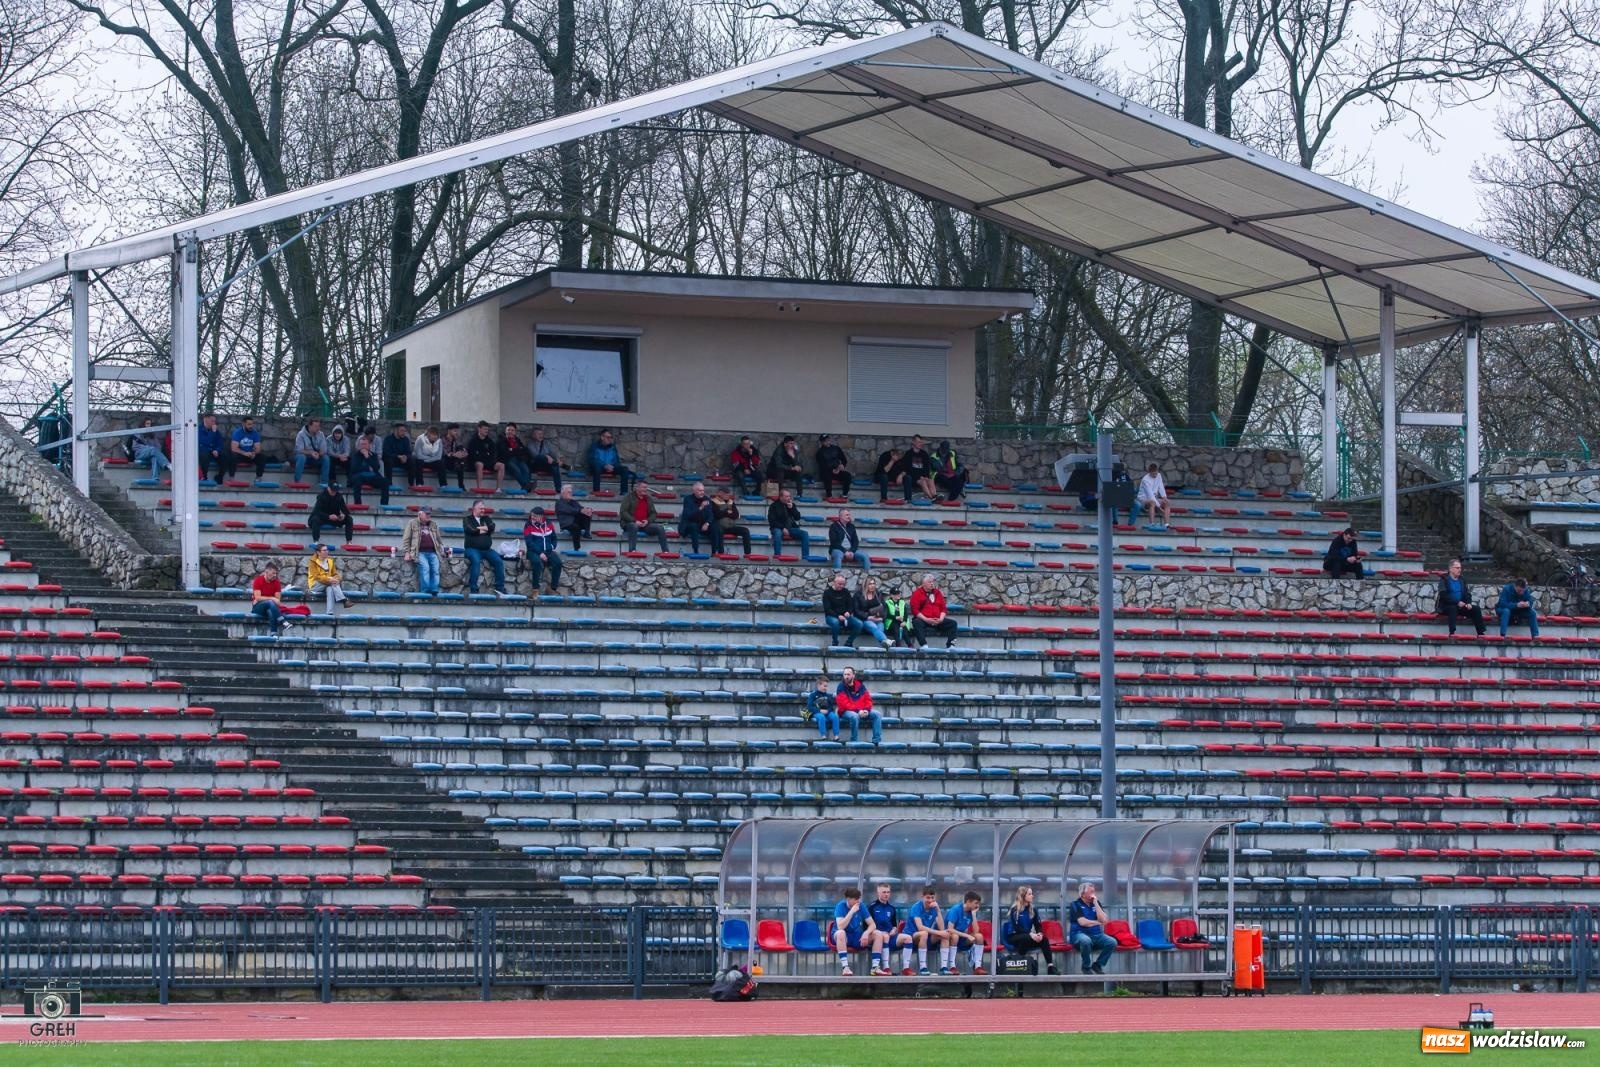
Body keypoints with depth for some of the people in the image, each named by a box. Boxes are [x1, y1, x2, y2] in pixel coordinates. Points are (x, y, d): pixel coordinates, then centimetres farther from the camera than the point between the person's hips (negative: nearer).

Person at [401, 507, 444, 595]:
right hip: (420, 552, -5)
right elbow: (406, 539, 5)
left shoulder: (433, 525, 22)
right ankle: (425, 592, -27)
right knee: (425, 568, -26)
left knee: (435, 570, -14)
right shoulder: (412, 524, 8)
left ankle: (434, 592, -15)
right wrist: (407, 553, -4)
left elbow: (439, 539, 30)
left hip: (432, 553, 5)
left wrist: (441, 550, 18)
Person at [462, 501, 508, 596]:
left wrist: (479, 528, -8)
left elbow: (492, 527, -1)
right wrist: (483, 530, -2)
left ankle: (500, 588, -15)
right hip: (472, 548, -4)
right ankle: (473, 590, -32)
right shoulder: (467, 519, 8)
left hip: (486, 549, 4)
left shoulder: (486, 519, 19)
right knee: (476, 561, -34)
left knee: (499, 561, -17)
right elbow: (470, 530, -11)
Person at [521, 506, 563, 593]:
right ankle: (535, 589, -30)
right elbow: (529, 542, -9)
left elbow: (554, 539, 22)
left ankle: (553, 588, -18)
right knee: (537, 562, -37)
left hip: (548, 551, 4)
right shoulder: (528, 526, -1)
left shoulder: (548, 524, 10)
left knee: (558, 562, -24)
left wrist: (553, 548, 2)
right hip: (534, 552, -4)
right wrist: (540, 553, -18)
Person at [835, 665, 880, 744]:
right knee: (854, 716, -38)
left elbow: (868, 699, 8)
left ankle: (876, 740, -16)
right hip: (846, 711, -5)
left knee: (877, 715, -13)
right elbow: (844, 703, -17)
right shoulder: (841, 687, -8)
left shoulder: (860, 685, 7)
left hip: (862, 711, 5)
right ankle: (854, 742, -27)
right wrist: (857, 711, -25)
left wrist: (867, 710, -13)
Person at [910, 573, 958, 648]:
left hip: (937, 621, 5)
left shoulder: (937, 593, 15)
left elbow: (943, 608, 13)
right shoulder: (917, 594, 1)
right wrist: (926, 619, -19)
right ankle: (924, 645, -47)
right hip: (923, 620, -5)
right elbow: (915, 610, -8)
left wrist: (941, 618, -7)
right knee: (917, 622, -37)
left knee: (952, 623, -13)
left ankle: (950, 645, -21)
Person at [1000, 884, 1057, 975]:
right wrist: (1030, 934, -29)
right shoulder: (1014, 910, -8)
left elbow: (1038, 925, 4)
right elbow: (1016, 927, -16)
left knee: (1044, 939, -23)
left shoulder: (1032, 910, 9)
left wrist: (1040, 933, -19)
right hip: (1013, 937, -5)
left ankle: (1050, 967, -33)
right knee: (1026, 938, -38)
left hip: (1027, 936, 5)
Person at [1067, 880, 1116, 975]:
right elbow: (1082, 922, -13)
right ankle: (1086, 967, -17)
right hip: (1079, 934, -5)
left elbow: (1103, 920, -1)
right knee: (1086, 940, -40)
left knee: (1112, 942, -20)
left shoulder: (1096, 903, 13)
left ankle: (1098, 965, -1)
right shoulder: (1075, 904, -2)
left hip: (1096, 935, 5)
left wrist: (1095, 903, -4)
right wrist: (1097, 922, 0)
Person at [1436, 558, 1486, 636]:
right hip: (1446, 606, -6)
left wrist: (1468, 603, -9)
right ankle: (1452, 633, -45)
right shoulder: (1444, 579, -4)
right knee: (1453, 608, -38)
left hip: (1461, 606, 6)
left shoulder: (1462, 580, 15)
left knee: (1476, 609, -12)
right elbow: (1443, 596, -15)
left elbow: (1467, 594, 13)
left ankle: (1480, 633, -15)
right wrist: (1457, 602, -22)